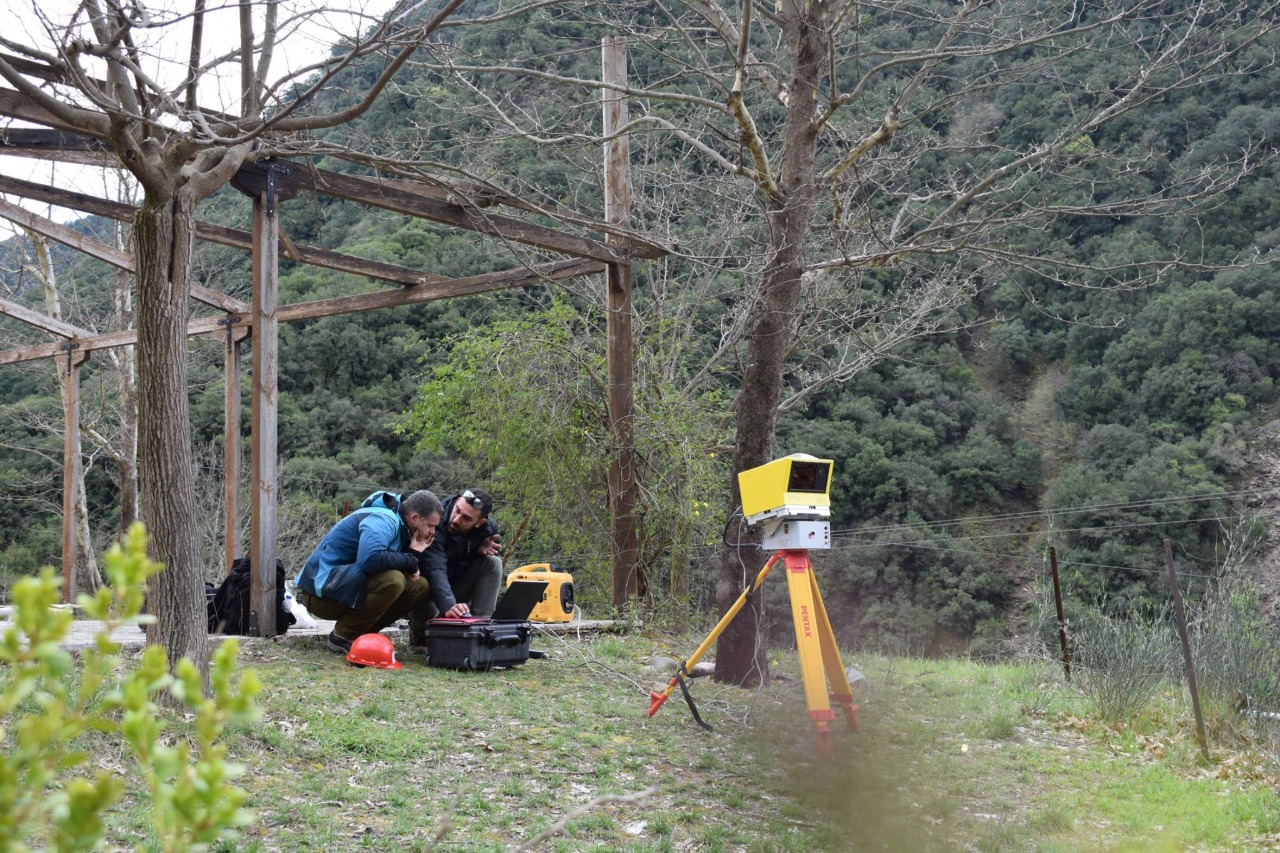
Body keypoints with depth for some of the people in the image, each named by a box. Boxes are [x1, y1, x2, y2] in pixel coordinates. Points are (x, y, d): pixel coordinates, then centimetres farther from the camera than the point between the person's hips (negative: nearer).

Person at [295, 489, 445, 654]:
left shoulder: (400, 527, 10)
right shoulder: (382, 520, -18)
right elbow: (370, 559, -37)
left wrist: (415, 553, -6)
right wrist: (410, 561, -21)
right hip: (322, 591, -9)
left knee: (420, 587, 1)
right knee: (392, 580, -31)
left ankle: (363, 633, 5)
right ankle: (343, 637, -13)